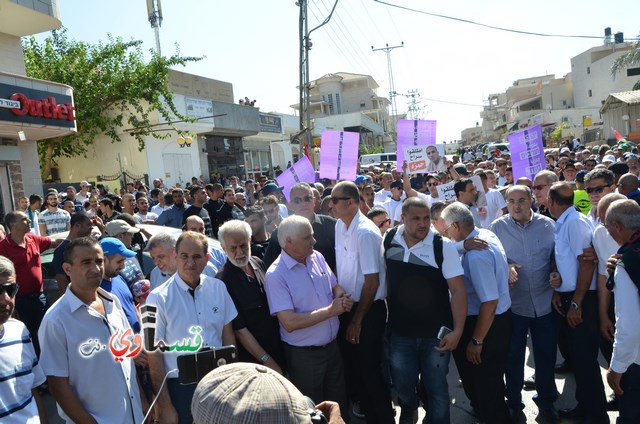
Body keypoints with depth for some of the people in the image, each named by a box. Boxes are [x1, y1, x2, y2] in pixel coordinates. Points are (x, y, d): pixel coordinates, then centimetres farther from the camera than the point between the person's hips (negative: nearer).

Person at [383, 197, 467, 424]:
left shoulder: (443, 246, -15)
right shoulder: (388, 240, -6)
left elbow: (458, 290, -13)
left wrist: (457, 331, -17)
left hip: (436, 333, -2)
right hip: (400, 332, 3)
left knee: (437, 389, 13)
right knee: (402, 386, 20)